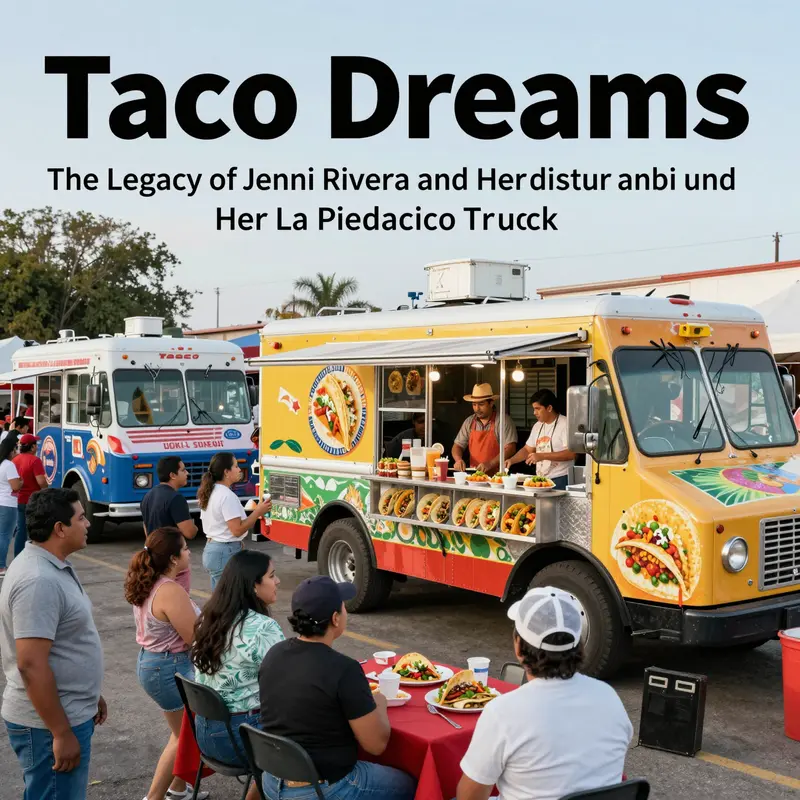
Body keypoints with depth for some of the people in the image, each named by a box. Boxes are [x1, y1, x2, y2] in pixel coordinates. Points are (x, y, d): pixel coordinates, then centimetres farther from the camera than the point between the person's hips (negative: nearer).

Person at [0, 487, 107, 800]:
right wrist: (62, 734, -23)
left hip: (69, 712, 10)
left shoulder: (51, 566, 9)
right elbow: (31, 665, -27)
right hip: (49, 723, -10)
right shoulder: (39, 581, -24)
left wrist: (89, 696, 22)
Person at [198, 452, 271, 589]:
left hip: (211, 549, 10)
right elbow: (237, 530, -20)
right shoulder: (227, 496, -18)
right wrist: (257, 512, -13)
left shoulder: (210, 493, 10)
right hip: (226, 553, -10)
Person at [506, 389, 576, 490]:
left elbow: (571, 453, -18)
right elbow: (527, 449, 21)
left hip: (560, 481, -6)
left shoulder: (565, 424, -9)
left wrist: (542, 456, -21)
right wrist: (511, 460, 3)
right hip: (540, 480, 6)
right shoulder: (537, 426, 14)